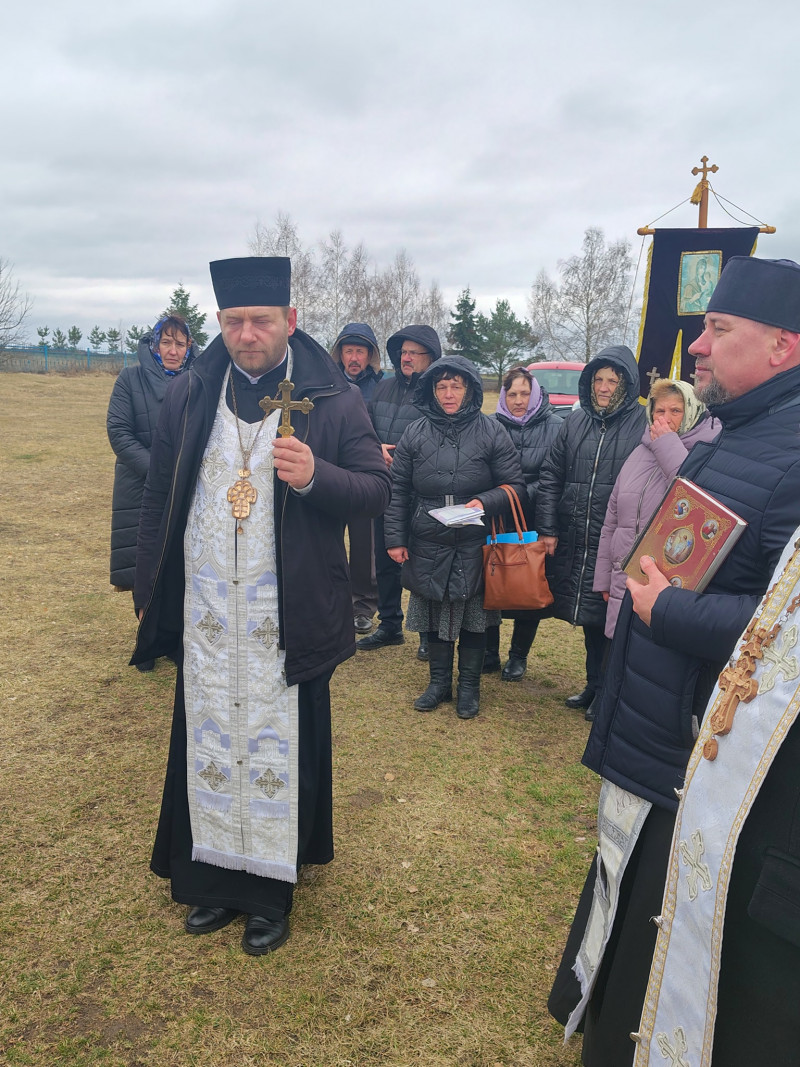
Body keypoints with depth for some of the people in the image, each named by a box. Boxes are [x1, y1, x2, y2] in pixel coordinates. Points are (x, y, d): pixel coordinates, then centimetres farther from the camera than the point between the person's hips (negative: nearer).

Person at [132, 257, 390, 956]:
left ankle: (272, 891, 28)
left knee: (279, 745, 8)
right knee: (208, 742, 13)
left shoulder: (332, 400, -5)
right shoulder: (188, 397, 4)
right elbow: (159, 498, 10)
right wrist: (150, 588, 8)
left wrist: (314, 476, -24)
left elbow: (378, 490, -5)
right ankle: (215, 878, 33)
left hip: (289, 614, -3)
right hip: (205, 611, 3)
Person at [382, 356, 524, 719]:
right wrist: (395, 538, 0)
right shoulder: (416, 433, 2)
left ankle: (469, 686, 27)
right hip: (427, 546, 2)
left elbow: (515, 485, 0)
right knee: (433, 617, 12)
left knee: (472, 615, 9)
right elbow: (397, 490, 4)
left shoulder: (491, 432, -2)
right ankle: (439, 682, 31)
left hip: (474, 546, -2)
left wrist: (484, 502, -18)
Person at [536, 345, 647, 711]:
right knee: (589, 617, 17)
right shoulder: (576, 422, 8)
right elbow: (551, 475, 10)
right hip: (575, 542, 5)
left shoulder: (643, 425, -7)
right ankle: (594, 684, 34)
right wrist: (547, 528, 5)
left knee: (611, 618, 4)